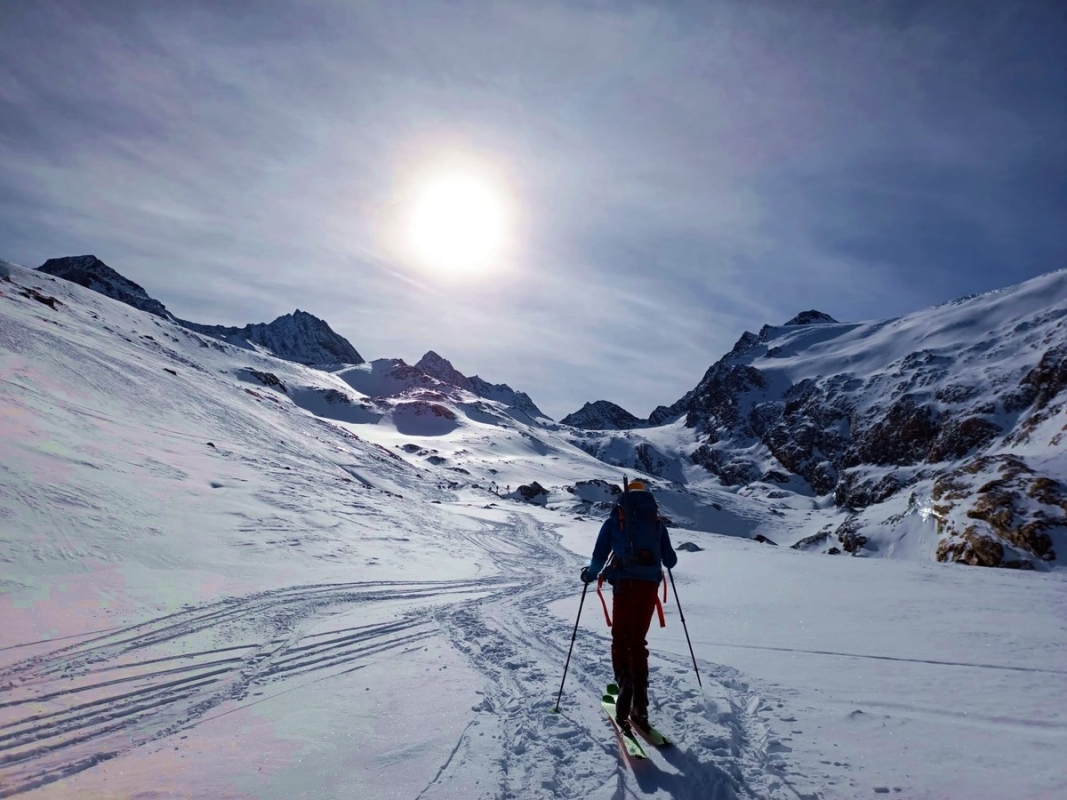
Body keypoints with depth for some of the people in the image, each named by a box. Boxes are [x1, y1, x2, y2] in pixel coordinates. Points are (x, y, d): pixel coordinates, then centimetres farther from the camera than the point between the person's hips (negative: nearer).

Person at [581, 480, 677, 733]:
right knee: (638, 640, 11)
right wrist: (664, 561, 35)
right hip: (650, 584, 2)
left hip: (624, 583, -2)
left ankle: (625, 684, -14)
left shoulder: (614, 520, 7)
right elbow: (670, 560, 11)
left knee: (620, 638, 9)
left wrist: (590, 573, 21)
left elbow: (600, 557, 1)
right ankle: (639, 706, 7)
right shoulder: (657, 521, 13)